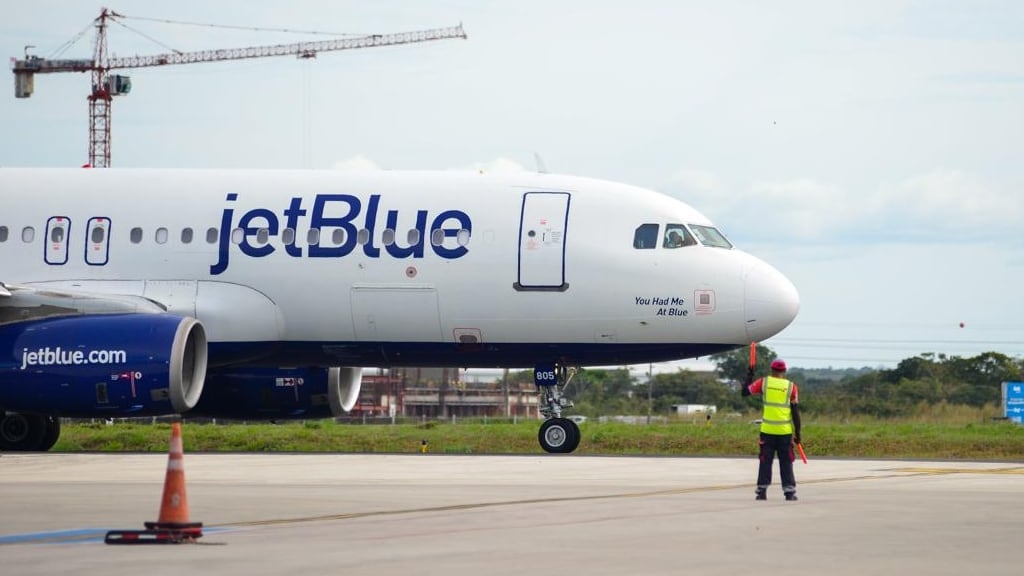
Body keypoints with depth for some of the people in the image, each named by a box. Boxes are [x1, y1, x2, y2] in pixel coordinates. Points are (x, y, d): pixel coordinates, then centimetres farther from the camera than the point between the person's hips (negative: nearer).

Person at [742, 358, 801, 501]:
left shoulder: (764, 382, 0)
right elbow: (795, 410, -1)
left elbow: (745, 391, 8)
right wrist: (797, 432, 4)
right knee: (786, 462, 6)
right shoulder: (791, 386, 0)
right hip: (785, 431, 0)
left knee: (765, 461, 6)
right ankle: (789, 491, 3)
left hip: (767, 430, 0)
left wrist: (749, 376, 22)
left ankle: (762, 491, 3)